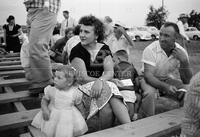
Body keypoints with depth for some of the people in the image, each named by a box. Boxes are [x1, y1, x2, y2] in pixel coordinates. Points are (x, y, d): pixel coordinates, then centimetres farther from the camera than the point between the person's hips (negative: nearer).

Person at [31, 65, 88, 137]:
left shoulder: (74, 93, -13)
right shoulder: (52, 90, -11)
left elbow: (79, 105, 1)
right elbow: (44, 100, 2)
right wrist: (44, 109, -15)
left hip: (68, 118, -1)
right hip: (52, 115, 1)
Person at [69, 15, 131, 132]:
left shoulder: (104, 49, 7)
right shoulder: (77, 50, -4)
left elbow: (110, 72, -5)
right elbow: (83, 78, -12)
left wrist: (100, 81, -28)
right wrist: (105, 81, -14)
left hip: (100, 87, 3)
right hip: (82, 88, -3)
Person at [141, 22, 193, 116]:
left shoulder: (181, 52, -9)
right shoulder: (150, 49, -20)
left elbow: (187, 81, -8)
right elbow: (148, 76, -26)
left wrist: (185, 61, -24)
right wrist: (165, 86, -42)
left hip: (169, 80, 4)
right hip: (152, 80, -3)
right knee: (150, 93, -34)